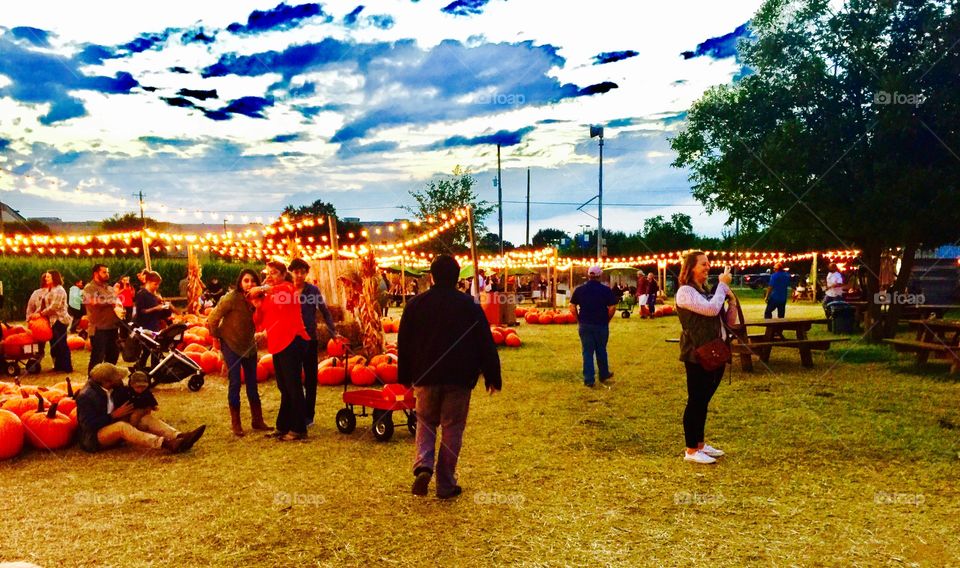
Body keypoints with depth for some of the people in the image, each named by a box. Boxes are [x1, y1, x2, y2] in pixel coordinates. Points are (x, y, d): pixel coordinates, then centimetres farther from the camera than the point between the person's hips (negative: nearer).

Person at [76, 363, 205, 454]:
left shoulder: (113, 389, 7)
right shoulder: (86, 396, -16)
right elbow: (89, 425, -23)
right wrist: (114, 415, -23)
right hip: (93, 438, -8)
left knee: (147, 418, -11)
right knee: (122, 426, -37)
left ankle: (179, 437, -35)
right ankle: (166, 444, -56)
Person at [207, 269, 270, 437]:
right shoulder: (231, 298, -20)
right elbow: (212, 319, -13)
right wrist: (215, 339, -7)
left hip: (249, 345, 5)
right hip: (230, 344, -5)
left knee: (252, 383, 10)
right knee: (234, 383, -5)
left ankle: (257, 420, 19)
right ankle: (235, 424, 7)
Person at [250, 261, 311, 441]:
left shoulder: (288, 287, -3)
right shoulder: (267, 297, 17)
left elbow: (286, 292, -30)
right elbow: (260, 323, 14)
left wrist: (263, 289, -26)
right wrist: (258, 306, -2)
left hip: (291, 342, -8)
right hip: (277, 344, 8)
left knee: (293, 386, -6)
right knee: (284, 388, 15)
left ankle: (299, 429, 0)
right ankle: (283, 426, 25)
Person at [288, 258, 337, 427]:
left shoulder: (313, 290, -3)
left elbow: (325, 312, 0)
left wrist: (334, 332, -7)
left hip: (310, 339, -1)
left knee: (310, 378, 6)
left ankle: (308, 415, 15)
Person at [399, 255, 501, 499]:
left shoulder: (416, 304, 1)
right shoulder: (469, 306, -3)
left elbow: (404, 343, 6)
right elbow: (485, 344, -3)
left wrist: (405, 377, 16)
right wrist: (492, 377, 5)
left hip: (425, 377, 2)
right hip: (459, 378, -1)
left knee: (425, 423, 18)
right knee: (452, 429, 8)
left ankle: (423, 465, -7)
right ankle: (446, 485, 13)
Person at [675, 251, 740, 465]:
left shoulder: (707, 292, 16)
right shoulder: (686, 291, -8)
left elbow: (730, 322, 15)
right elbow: (711, 309, -24)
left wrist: (732, 300, -1)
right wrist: (722, 284, -12)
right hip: (698, 355, -8)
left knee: (703, 401, 15)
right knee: (696, 401, -3)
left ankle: (700, 444, 25)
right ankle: (691, 450, 5)